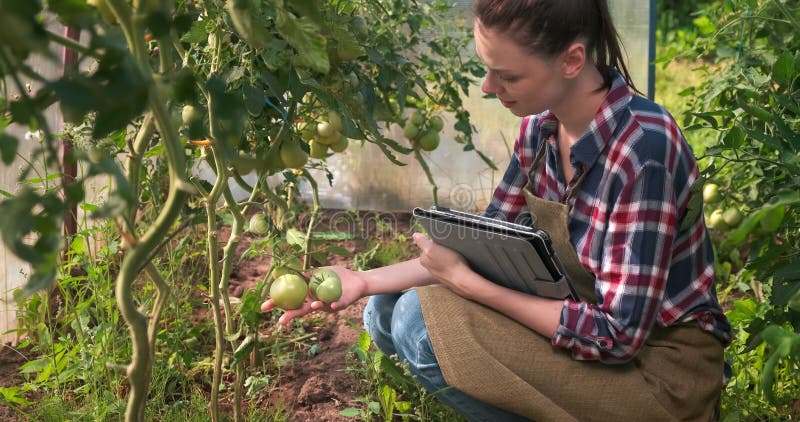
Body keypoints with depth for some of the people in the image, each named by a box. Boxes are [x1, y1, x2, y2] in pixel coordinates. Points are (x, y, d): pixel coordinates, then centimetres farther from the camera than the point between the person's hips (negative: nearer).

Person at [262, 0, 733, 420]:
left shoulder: (642, 148, -28)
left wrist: (466, 283, -24)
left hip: (658, 364, -7)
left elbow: (617, 335, -27)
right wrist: (366, 280, -8)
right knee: (386, 313, 0)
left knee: (420, 324, -21)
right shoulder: (541, 126, -4)